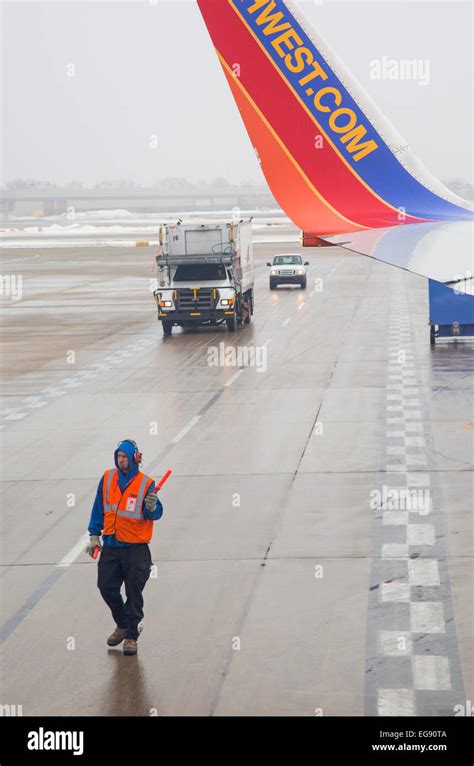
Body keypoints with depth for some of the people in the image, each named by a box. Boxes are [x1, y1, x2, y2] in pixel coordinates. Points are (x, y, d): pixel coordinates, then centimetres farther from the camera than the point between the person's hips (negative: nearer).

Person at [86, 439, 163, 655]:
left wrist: (152, 507, -32)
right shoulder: (108, 478, 2)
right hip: (111, 546, 4)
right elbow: (99, 508, 9)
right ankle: (122, 625, 29)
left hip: (136, 548, -4)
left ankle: (131, 636, 13)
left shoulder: (146, 483, -8)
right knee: (107, 587, 6)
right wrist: (94, 535, 8)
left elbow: (155, 514, -9)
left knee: (134, 594, 1)